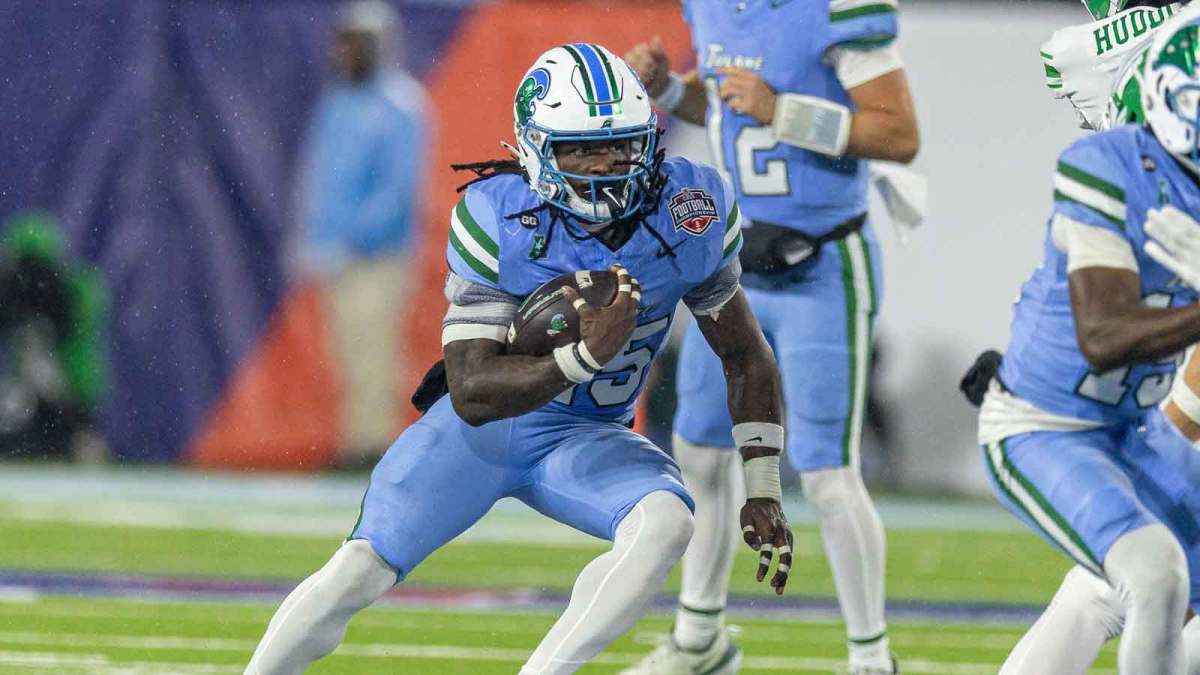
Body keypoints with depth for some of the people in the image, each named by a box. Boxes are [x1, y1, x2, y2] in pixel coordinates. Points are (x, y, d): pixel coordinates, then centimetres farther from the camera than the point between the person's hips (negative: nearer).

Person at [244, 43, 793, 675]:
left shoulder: (692, 213, -14)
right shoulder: (493, 221, -23)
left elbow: (746, 356, 2)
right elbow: (471, 395, -25)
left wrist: (761, 489, -2)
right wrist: (585, 356, -39)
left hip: (588, 440, 2)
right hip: (484, 423, -2)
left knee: (665, 525, -30)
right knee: (358, 573, -14)